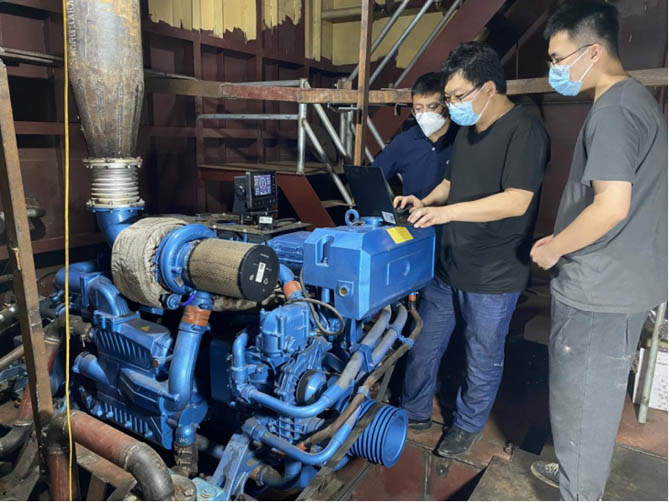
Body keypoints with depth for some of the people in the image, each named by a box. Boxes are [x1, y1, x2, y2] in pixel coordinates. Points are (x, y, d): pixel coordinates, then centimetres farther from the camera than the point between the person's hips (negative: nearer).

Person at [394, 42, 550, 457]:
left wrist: (447, 211, -29)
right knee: (424, 343, 16)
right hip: (447, 266, 8)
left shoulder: (524, 130, -15)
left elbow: (516, 201, -25)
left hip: (493, 278, -8)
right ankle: (415, 412, 36)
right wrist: (425, 203, 3)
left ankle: (469, 425, 34)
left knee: (483, 357, 12)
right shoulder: (468, 130, 12)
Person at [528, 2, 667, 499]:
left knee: (581, 400, 7)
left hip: (597, 290, -10)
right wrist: (562, 240, 16)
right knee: (600, 392, 24)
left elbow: (611, 205, -28)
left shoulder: (612, 112, -19)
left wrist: (553, 250, -14)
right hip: (626, 281, 10)